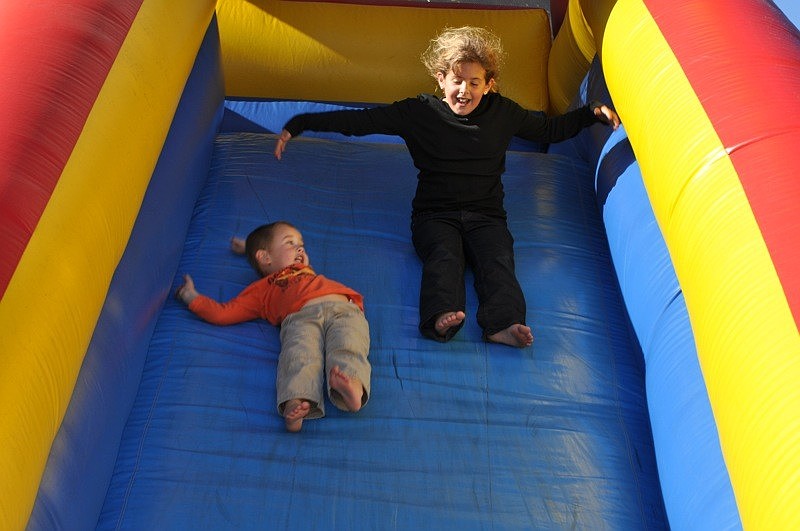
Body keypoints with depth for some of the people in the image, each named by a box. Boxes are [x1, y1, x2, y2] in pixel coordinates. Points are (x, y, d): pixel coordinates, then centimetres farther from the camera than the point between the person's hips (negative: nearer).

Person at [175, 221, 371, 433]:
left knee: (347, 346, -33)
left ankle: (352, 385, -62)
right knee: (300, 354, -36)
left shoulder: (304, 269, 46)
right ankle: (296, 403, -60)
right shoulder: (261, 289, 29)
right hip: (300, 316, -2)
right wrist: (193, 298, 25)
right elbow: (222, 313, 22)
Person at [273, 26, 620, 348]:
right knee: (444, 256, -33)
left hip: (486, 215, 2)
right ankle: (442, 316, -56)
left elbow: (551, 129, 22)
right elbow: (360, 120, -3)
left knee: (498, 259, -28)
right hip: (435, 214, -2)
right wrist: (299, 124, -8)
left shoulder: (503, 112, 8)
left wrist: (593, 112, 11)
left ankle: (503, 324, -49)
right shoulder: (420, 113, 1)